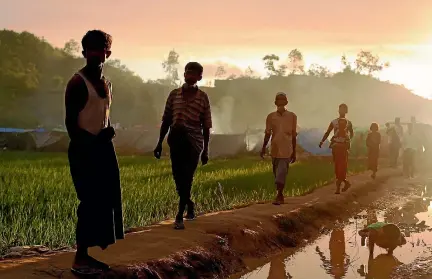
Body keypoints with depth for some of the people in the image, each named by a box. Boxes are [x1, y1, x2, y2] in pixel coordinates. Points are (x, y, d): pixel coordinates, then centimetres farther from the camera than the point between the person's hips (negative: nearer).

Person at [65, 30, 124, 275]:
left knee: (106, 201, 7)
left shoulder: (107, 84, 15)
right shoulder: (78, 82, -9)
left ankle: (93, 254, 15)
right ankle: (80, 259, -2)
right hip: (84, 149, -8)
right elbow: (70, 120, -13)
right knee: (90, 202, -8)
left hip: (104, 147, 8)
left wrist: (109, 131, 1)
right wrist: (84, 148, -18)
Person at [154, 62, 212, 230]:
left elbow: (206, 126, 3)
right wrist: (159, 143, 7)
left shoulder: (203, 98, 1)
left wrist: (206, 150, 2)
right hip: (175, 139, 3)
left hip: (193, 141, -3)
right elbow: (166, 120, 11)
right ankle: (189, 203, 34)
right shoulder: (174, 94, 8)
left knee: (186, 178, -7)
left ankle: (179, 216, -1)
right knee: (178, 178, 7)